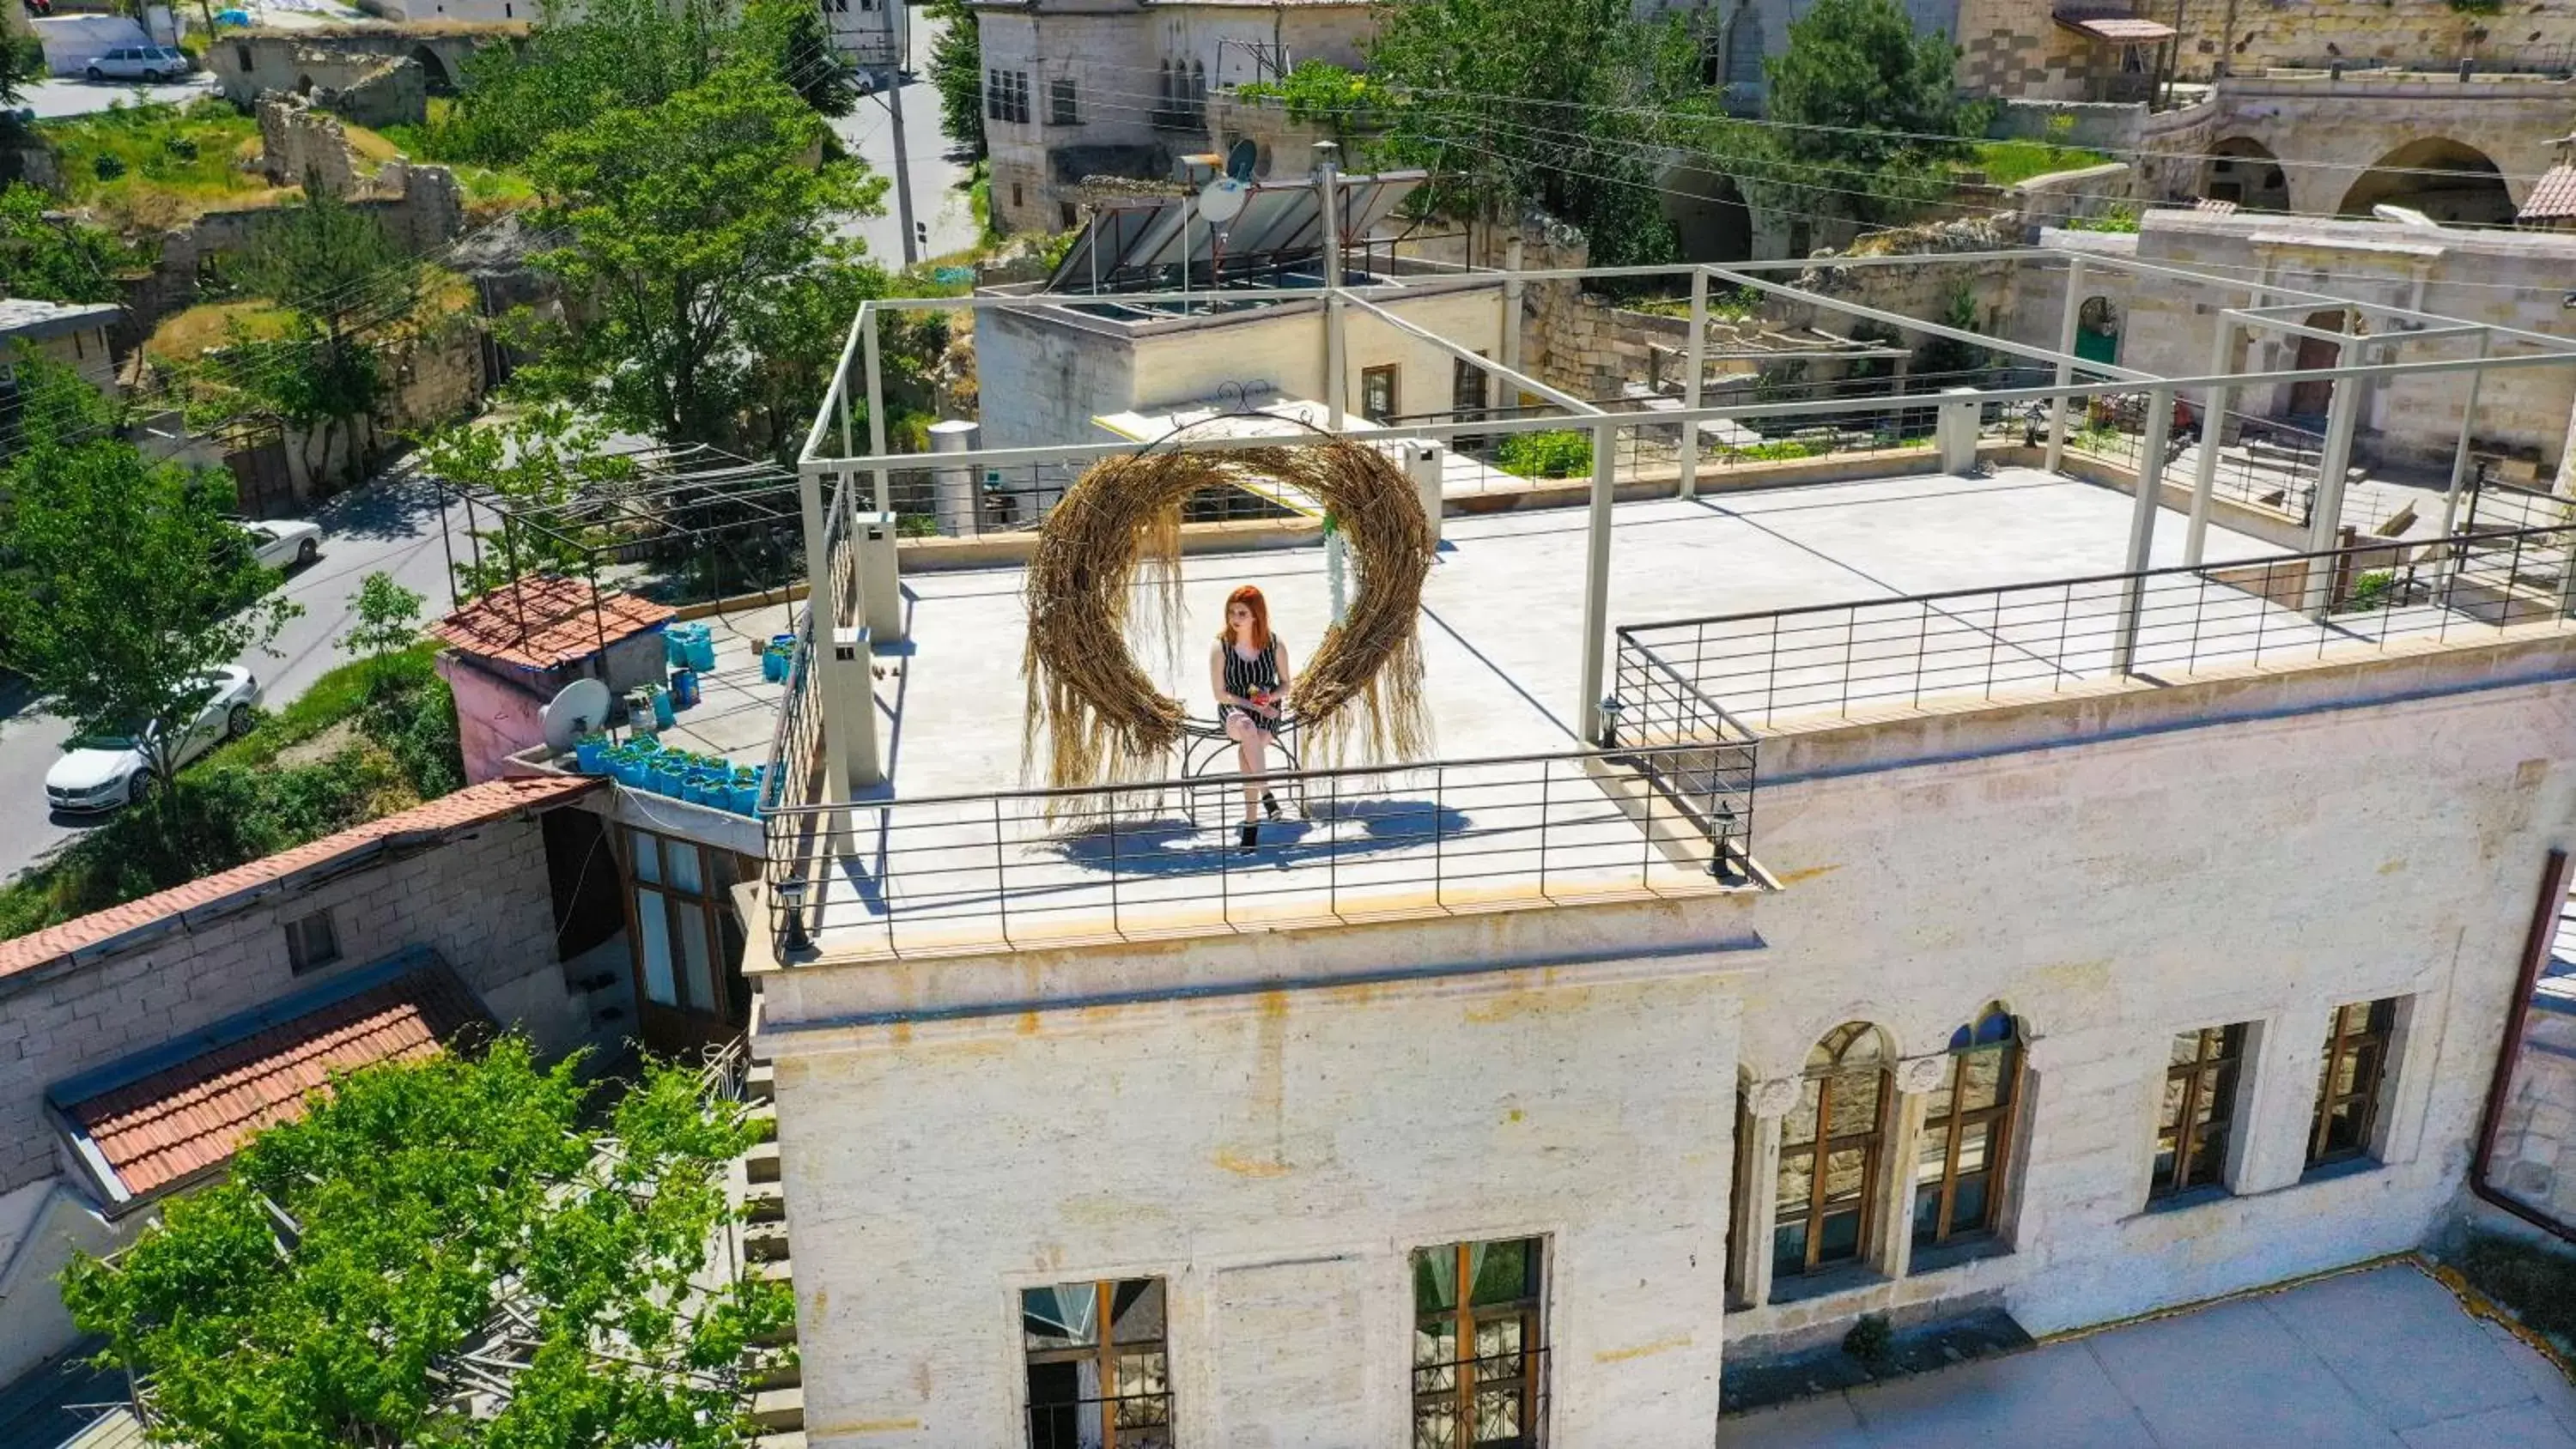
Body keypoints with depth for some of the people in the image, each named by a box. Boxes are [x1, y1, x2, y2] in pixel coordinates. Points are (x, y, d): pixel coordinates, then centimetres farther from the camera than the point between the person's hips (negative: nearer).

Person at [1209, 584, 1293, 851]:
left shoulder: (1275, 646, -3)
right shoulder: (1221, 649, -6)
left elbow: (1285, 684, 8)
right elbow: (1220, 694, -3)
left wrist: (1270, 698, -14)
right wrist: (1252, 705, -14)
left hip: (1268, 712, 0)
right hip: (1233, 710, 0)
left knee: (1247, 750, -32)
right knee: (1247, 727, -39)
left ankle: (1251, 820, -22)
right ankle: (1265, 794, -32)